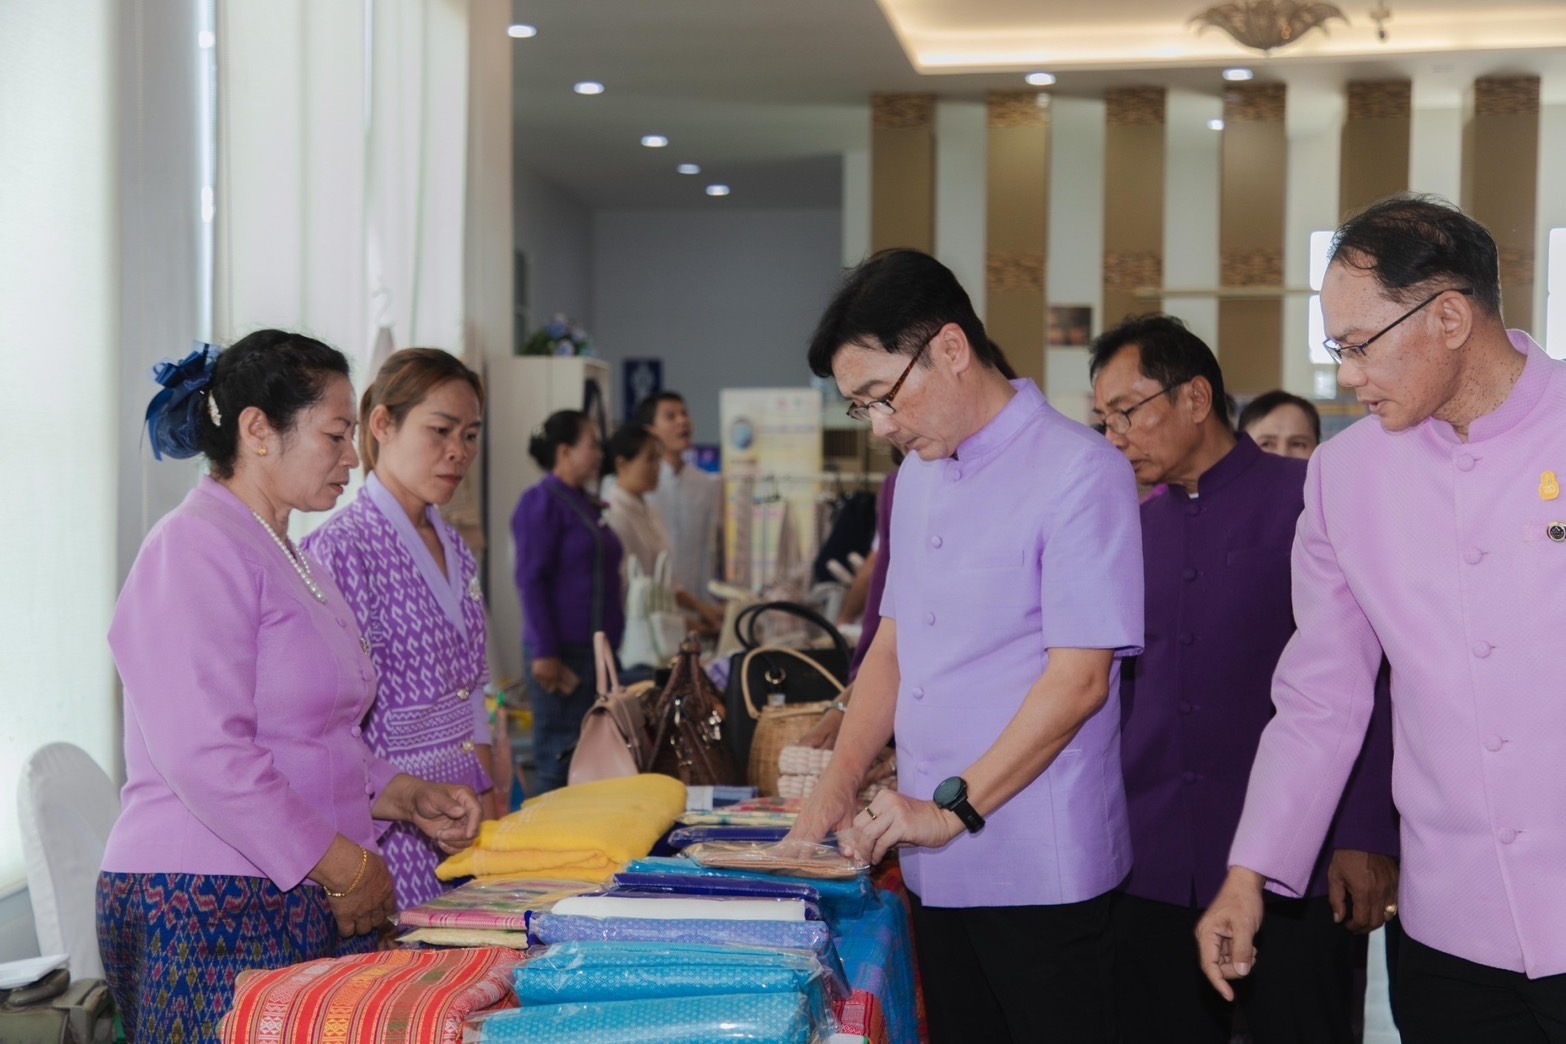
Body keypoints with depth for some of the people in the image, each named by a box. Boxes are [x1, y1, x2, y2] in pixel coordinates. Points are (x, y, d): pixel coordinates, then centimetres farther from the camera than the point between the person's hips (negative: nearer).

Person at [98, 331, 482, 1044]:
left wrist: (407, 798, 11)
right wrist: (341, 867, -16)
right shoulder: (195, 550, -12)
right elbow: (206, 756, -21)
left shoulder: (285, 557, 19)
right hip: (213, 910, -9)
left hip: (304, 904, 9)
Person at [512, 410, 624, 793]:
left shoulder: (585, 503, 17)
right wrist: (544, 653, -19)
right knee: (562, 756, -6)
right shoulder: (543, 502, -10)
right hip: (563, 652, -9)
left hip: (595, 647, 9)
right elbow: (531, 580, -15)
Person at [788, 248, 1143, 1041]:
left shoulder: (1078, 473, -12)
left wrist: (952, 808, -16)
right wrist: (838, 787, 5)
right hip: (935, 866, 7)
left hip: (1040, 874, -7)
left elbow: (1079, 680, -16)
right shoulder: (917, 476, 12)